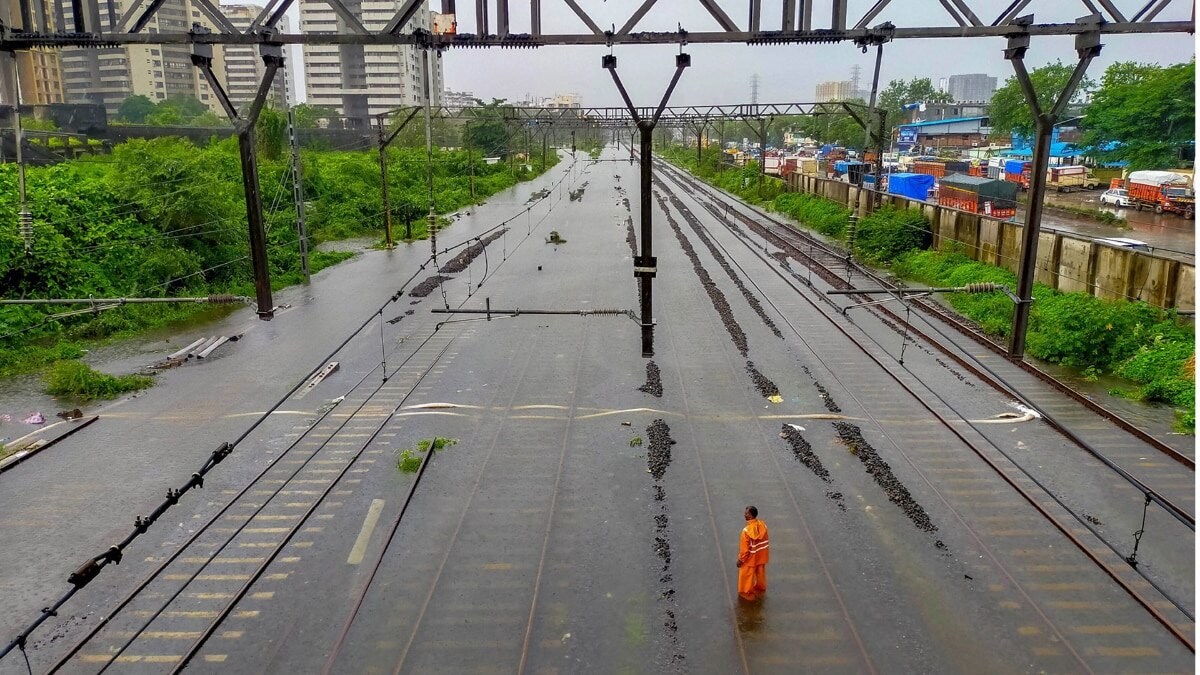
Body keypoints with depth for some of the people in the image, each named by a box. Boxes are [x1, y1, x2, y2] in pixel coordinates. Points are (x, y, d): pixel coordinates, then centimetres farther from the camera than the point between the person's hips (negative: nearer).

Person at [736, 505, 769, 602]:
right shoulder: (763, 525, -16)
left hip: (751, 558, -5)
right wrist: (766, 554, 15)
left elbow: (745, 548, -24)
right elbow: (766, 542, -1)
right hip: (761, 556, 5)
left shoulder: (746, 530, -33)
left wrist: (740, 560, -8)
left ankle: (747, 593, 34)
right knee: (760, 573, 27)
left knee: (747, 575, 18)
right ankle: (760, 588, 48)